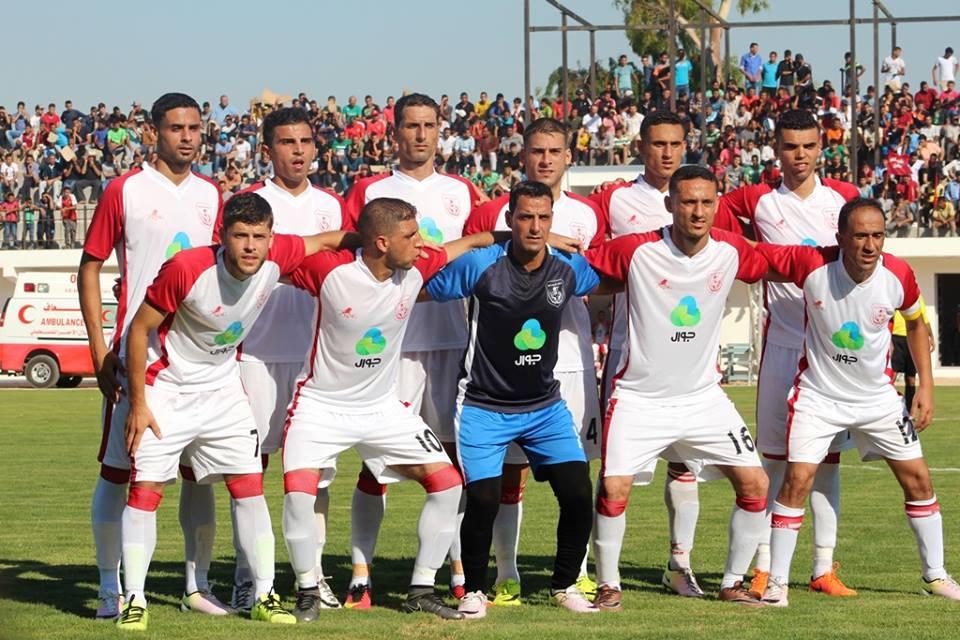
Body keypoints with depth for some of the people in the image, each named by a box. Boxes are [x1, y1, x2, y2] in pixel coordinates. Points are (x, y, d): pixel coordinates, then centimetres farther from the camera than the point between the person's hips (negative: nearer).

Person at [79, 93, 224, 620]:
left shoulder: (210, 195, 10)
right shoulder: (125, 191, -3)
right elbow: (90, 268, -2)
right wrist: (99, 351, -8)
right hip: (135, 353, -4)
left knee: (199, 471, 6)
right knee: (117, 469, -3)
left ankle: (197, 584, 13)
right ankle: (111, 587, 4)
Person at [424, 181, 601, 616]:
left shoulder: (569, 269, -5)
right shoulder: (480, 265, -17)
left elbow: (606, 284, 17)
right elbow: (420, 290, -7)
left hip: (546, 407, 3)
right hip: (484, 407, -3)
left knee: (578, 494, -7)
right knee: (483, 500, -14)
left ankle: (565, 585, 16)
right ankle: (474, 591, 11)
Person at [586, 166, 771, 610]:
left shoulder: (730, 252, -4)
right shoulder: (636, 251, -15)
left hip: (704, 397, 4)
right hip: (640, 398, -3)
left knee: (755, 485, -3)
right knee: (613, 488, -16)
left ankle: (733, 582, 15)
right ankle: (608, 585, 5)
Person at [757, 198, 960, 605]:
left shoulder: (898, 275, -14)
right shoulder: (812, 265, -23)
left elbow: (915, 324, 5)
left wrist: (926, 387, 2)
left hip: (877, 396, 3)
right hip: (818, 394, -3)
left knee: (918, 479, 5)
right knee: (796, 480, -14)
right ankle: (776, 583, -3)